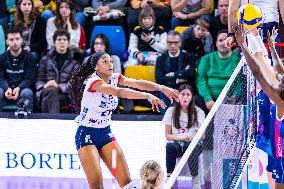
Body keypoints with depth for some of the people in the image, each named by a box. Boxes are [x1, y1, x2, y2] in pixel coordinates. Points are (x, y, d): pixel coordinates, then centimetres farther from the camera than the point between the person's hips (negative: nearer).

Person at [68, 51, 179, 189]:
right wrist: (147, 96, -48)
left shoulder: (114, 78, 0)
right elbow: (120, 92, -37)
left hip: (105, 133, 7)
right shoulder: (93, 81, -22)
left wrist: (162, 88, -31)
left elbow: (137, 83, -15)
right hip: (87, 135, -7)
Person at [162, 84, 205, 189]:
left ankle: (195, 179, -31)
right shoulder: (171, 111, 6)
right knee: (169, 147, -35)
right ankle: (169, 177, -32)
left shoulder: (198, 112, 5)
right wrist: (180, 138, -16)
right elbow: (167, 135, 4)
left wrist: (191, 138, -22)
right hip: (176, 143, 1)